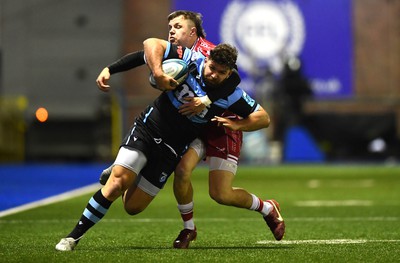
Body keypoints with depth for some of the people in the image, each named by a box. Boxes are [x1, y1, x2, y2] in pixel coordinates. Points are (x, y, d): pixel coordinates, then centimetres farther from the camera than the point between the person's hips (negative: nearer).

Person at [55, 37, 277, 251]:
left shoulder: (231, 96, -9)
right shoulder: (191, 62, -13)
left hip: (171, 150, 2)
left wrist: (237, 124, -19)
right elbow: (151, 43, -12)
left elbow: (263, 118, -2)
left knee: (132, 207, 1)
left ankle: (117, 175, 35)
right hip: (148, 128, -2)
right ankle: (74, 236, -9)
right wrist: (158, 74, -27)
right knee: (117, 182, -21)